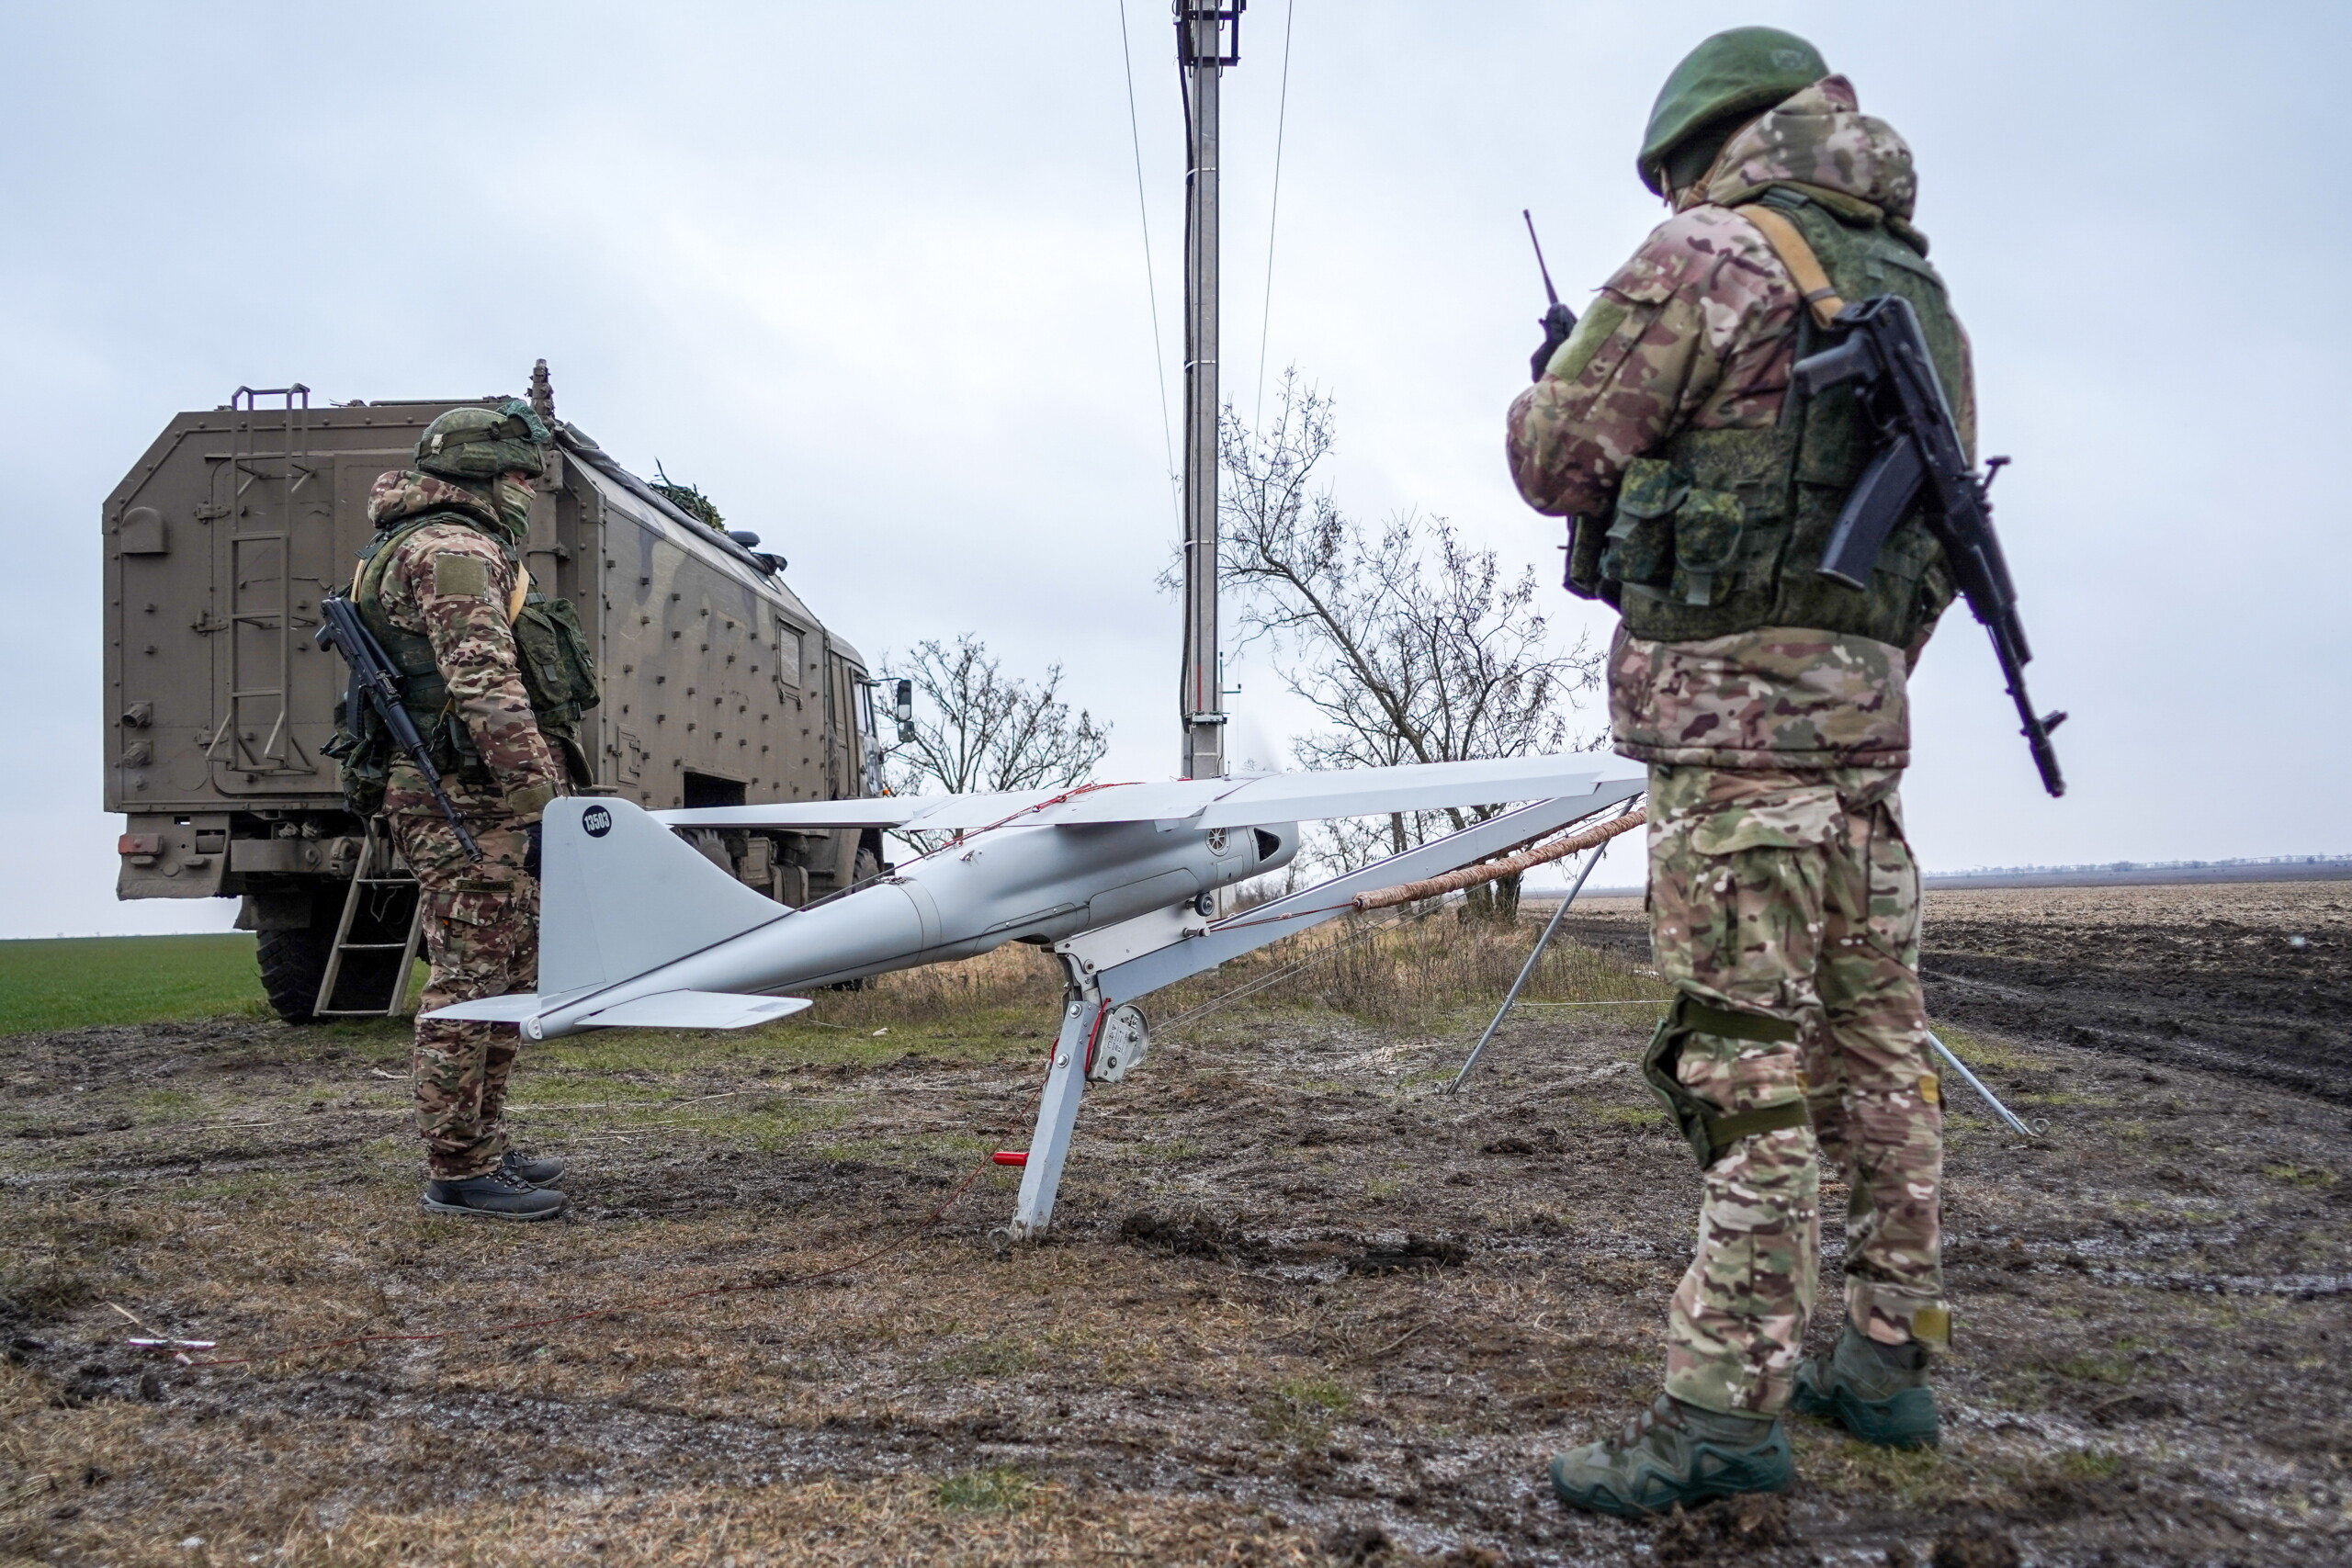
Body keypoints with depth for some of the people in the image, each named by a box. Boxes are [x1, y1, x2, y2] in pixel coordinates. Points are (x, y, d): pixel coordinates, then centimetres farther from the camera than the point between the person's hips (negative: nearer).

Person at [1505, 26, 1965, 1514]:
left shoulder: (1708, 253, -5)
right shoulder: (1922, 295, 19)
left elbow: (1558, 464, -2)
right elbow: (1934, 513, 21)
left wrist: (1552, 382, 19)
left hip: (1731, 698, -8)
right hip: (1868, 701, 8)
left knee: (1750, 1060, -8)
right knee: (1874, 1045, 13)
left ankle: (1729, 1404, -1)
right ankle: (1889, 1354, 24)